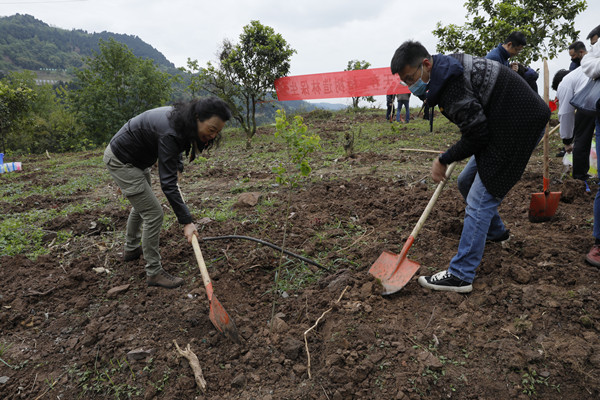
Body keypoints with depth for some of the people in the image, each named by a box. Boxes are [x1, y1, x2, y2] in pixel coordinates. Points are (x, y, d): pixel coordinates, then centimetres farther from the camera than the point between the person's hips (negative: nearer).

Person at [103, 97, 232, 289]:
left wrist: (176, 164, 22)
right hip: (121, 161, -10)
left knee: (141, 205, 25)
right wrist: (186, 221, -35)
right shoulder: (170, 133, -37)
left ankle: (131, 249, 47)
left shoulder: (183, 120, -11)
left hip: (138, 159, 10)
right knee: (153, 213, -10)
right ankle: (153, 272, 3)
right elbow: (167, 183, -36)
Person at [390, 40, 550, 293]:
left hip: (519, 125, -10)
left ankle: (460, 275, -6)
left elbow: (477, 135, -21)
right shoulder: (448, 65, 7)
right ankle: (495, 231, 39)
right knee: (467, 184, 17)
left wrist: (444, 160, -8)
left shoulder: (448, 83, -24)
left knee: (480, 199, -11)